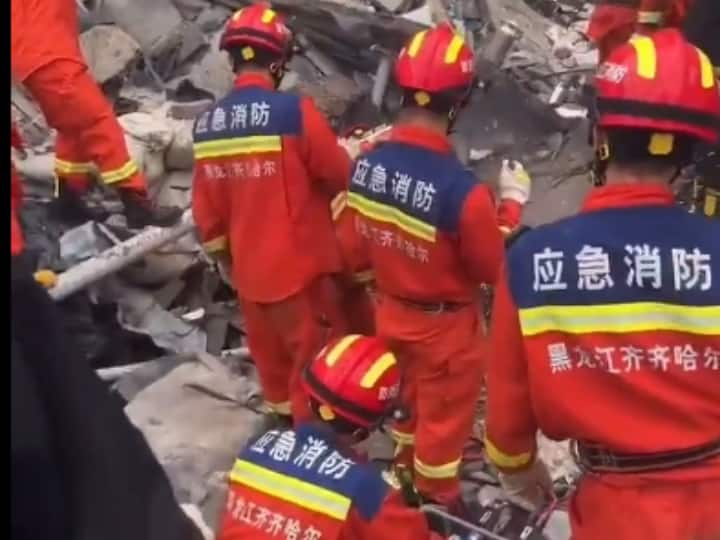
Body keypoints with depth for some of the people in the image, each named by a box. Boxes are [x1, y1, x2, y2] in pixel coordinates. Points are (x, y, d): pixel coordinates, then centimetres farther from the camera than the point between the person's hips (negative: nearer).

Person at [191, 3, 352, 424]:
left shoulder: (207, 125, -1)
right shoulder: (294, 111, -19)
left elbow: (208, 212, 7)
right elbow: (341, 177, -8)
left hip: (250, 271, 6)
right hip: (301, 267, -6)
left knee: (271, 354, 23)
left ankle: (287, 421, 43)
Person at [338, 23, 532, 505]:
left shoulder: (365, 165, -15)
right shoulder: (462, 190, -34)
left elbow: (357, 247, -2)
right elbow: (494, 268, -18)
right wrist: (512, 203, -6)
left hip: (391, 313, 6)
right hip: (446, 328, -6)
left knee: (409, 397, 29)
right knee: (444, 413, 19)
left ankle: (409, 478, 53)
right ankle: (437, 501, 40)